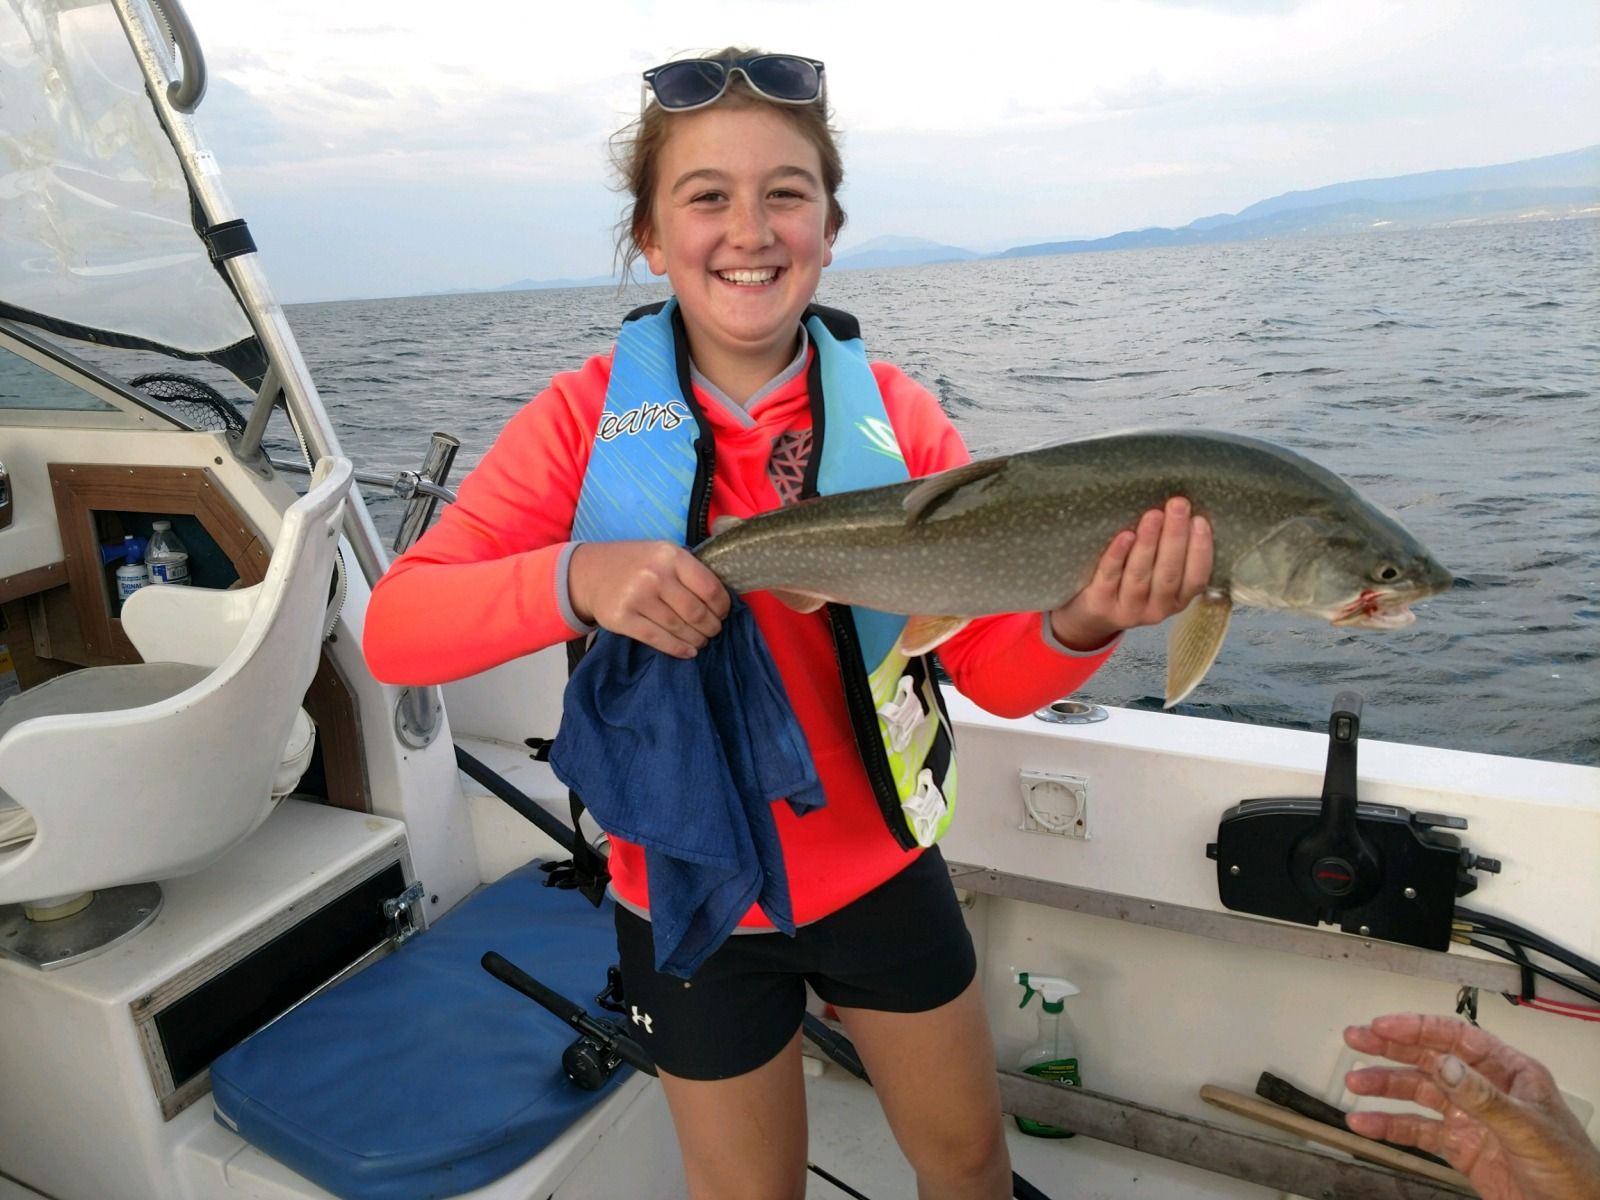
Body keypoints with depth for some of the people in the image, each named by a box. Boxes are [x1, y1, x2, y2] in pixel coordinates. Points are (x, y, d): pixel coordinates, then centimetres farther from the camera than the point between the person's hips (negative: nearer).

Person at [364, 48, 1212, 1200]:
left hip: (881, 865, 2)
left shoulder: (896, 414, -9)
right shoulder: (589, 414, -14)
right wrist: (577, 576, -37)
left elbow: (996, 668, -14)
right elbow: (394, 629, -19)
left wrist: (1080, 623, -36)